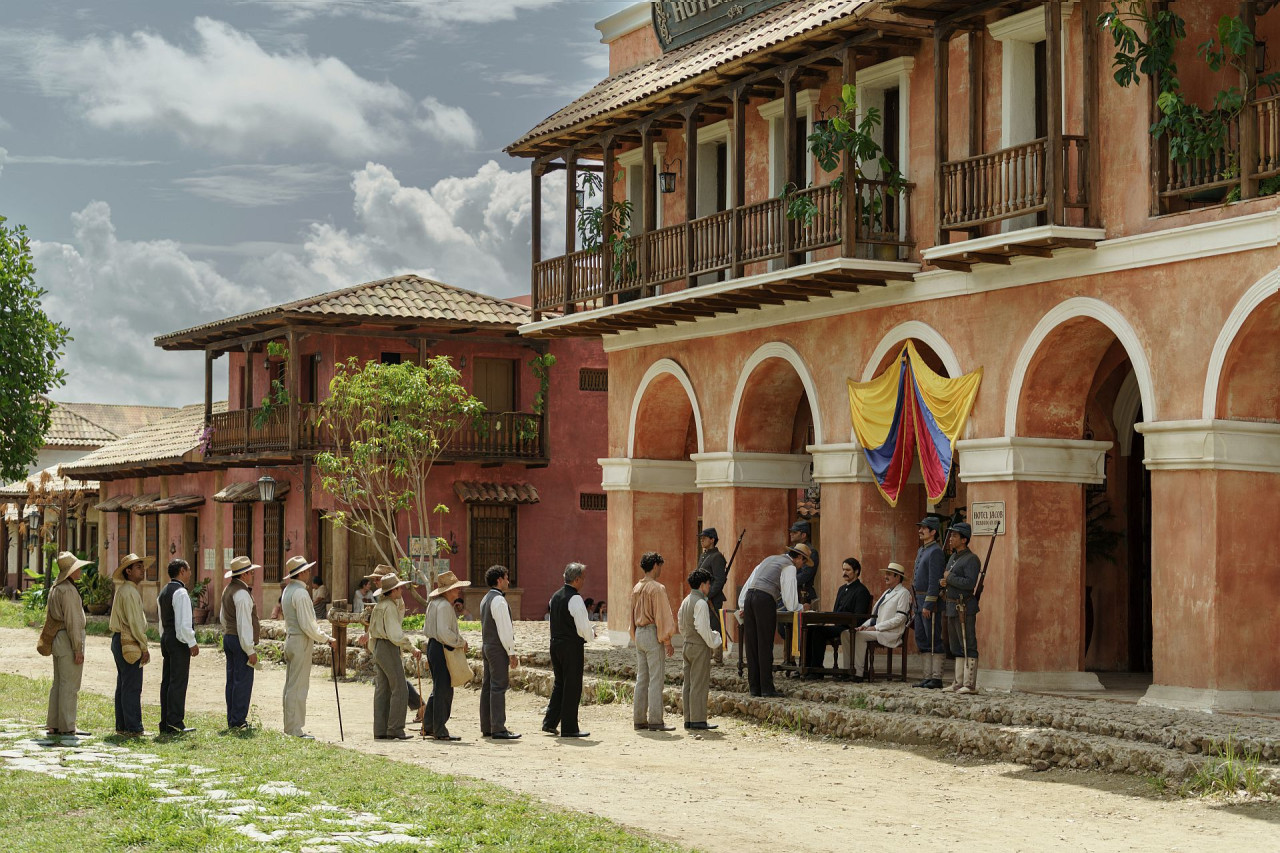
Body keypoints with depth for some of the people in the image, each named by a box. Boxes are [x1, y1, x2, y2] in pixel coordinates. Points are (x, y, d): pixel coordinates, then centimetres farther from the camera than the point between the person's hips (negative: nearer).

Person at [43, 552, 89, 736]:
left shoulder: (56, 588, 15)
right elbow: (72, 620, -19)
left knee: (59, 683, 13)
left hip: (57, 639, 10)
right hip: (69, 638, -10)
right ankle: (67, 727, -5)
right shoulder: (68, 590, -15)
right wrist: (78, 649, -17)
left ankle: (53, 725, 15)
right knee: (70, 684, -6)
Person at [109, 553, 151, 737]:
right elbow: (134, 622, -18)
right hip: (130, 644, -11)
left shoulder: (122, 590, 18)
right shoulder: (130, 592, -15)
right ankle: (132, 728, -8)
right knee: (132, 687, -8)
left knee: (122, 685, 13)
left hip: (119, 641, 11)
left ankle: (122, 726, 17)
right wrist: (144, 647, -14)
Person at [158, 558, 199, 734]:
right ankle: (175, 724, -8)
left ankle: (165, 723, 13)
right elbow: (184, 622, -20)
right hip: (179, 641, -10)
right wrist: (192, 643, -15)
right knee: (178, 682, -8)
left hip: (166, 638, 10)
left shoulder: (163, 592, 16)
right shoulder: (180, 593, -14)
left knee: (167, 681, 10)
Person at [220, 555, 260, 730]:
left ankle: (231, 720, 15)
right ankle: (238, 721, -6)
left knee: (232, 680, 11)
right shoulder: (242, 593, -17)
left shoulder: (228, 590, 14)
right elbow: (244, 624, -20)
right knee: (243, 681, -6)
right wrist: (250, 650, -18)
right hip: (240, 641, -10)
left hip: (228, 638, 10)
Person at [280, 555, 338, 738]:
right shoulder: (300, 593, -17)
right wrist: (327, 639, -12)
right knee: (298, 687, -7)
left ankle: (290, 727, 19)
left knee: (291, 685, 13)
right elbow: (307, 625, -20)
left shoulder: (287, 591, 14)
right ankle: (295, 730, -6)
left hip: (290, 639, 10)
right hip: (301, 641, -10)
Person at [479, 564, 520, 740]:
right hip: (498, 648, -10)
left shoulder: (485, 599, 15)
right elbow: (504, 630, -18)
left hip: (487, 645, 10)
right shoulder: (499, 600, -16)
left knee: (487, 686, 11)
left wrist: (483, 649, 21)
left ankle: (486, 727, 15)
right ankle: (498, 729, -11)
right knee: (498, 687, -9)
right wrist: (512, 653, -15)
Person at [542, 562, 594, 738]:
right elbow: (584, 627, -18)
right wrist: (591, 635, 4)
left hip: (555, 644, 8)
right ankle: (569, 728, 4)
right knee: (572, 687, 0)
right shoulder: (575, 599, -16)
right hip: (572, 646, -8)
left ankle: (549, 722, 17)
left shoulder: (555, 596, 10)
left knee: (559, 684, 18)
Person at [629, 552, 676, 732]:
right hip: (653, 635, -8)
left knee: (642, 678, 11)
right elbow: (662, 616, -14)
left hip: (639, 634, 8)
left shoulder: (636, 588, 11)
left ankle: (639, 719, 12)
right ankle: (655, 721, -7)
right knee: (656, 679, -5)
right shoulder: (657, 588, -13)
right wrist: (667, 641, -10)